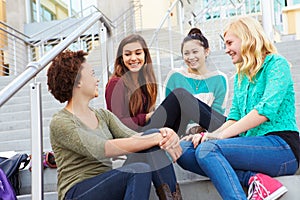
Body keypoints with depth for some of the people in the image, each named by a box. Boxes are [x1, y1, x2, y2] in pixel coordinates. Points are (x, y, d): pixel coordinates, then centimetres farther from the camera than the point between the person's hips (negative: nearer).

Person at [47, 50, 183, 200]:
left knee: (154, 135, -13)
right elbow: (100, 150, -22)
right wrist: (154, 139, -26)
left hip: (107, 186, 7)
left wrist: (164, 134, -21)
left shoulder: (103, 115, 18)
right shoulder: (60, 122, -7)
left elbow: (131, 136, 1)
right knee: (139, 170, -33)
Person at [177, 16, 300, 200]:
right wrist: (210, 135, -5)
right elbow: (235, 116, 16)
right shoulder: (240, 76, 22)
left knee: (208, 149, -29)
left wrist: (220, 135, -18)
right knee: (184, 151, -12)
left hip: (282, 146, -8)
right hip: (254, 146, 8)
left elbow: (266, 110, -16)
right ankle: (253, 178, -23)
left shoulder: (276, 64, -1)